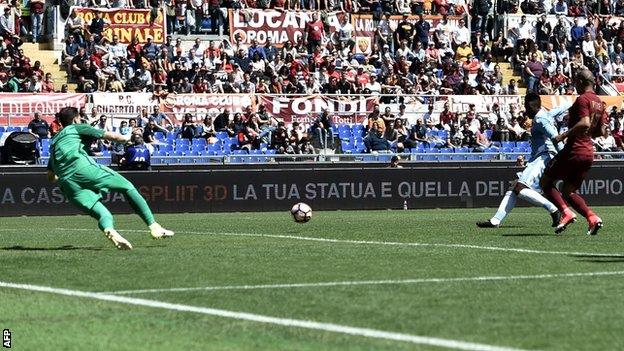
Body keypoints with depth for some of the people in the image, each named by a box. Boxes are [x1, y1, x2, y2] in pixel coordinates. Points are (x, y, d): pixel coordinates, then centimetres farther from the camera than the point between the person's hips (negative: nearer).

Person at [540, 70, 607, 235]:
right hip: (589, 152, 8)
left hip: (574, 151, -8)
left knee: (546, 182, 4)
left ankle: (566, 213, -13)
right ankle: (592, 218, -3)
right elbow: (601, 131, 17)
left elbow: (585, 123, -26)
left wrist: (564, 135, -18)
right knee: (568, 191, 17)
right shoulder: (599, 103, 14)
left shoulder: (582, 99, -12)